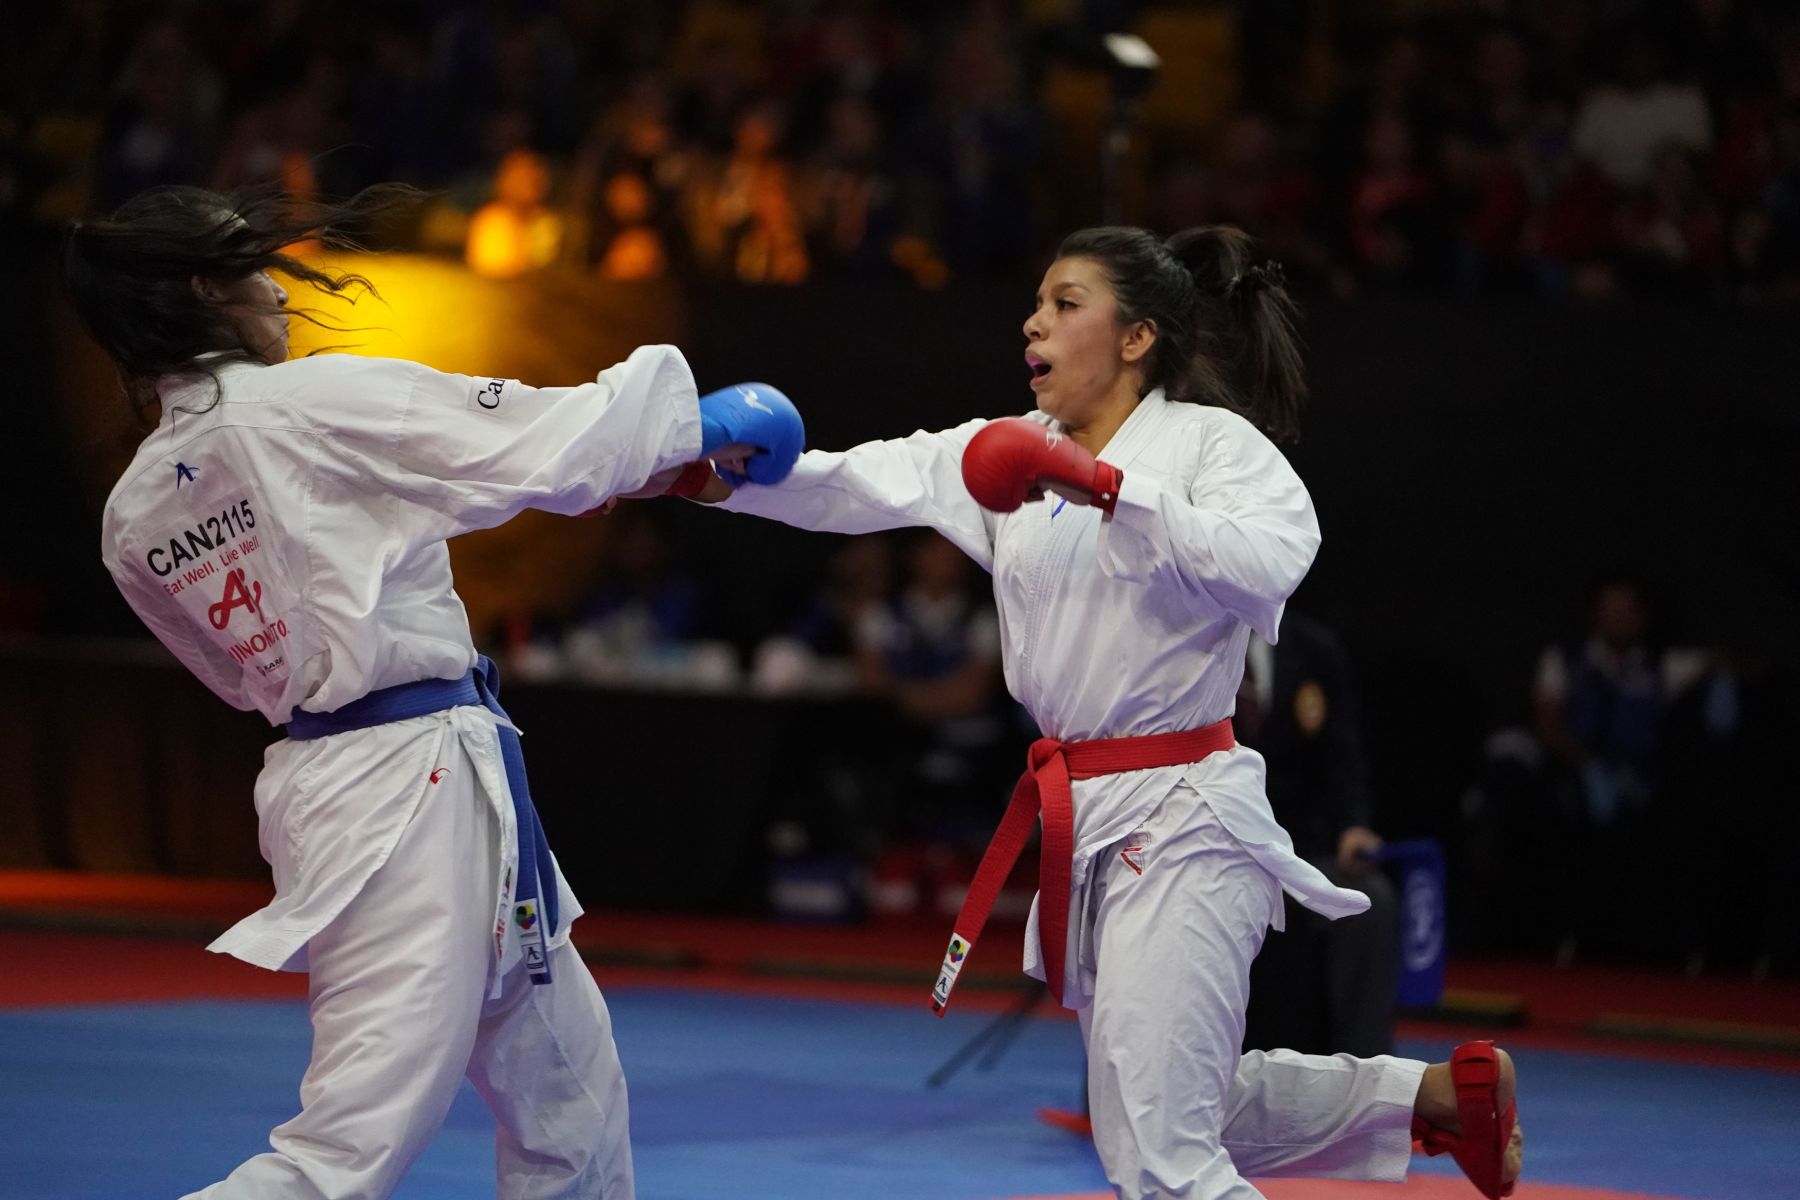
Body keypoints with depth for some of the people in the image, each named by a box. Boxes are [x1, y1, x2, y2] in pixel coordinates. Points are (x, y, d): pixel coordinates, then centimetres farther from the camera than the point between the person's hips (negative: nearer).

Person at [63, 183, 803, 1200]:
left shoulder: (135, 518, 7)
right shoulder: (306, 404, -15)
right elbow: (541, 447, -12)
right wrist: (691, 418, 5)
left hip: (318, 772, 9)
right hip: (414, 786, -9)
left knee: (561, 1066, 22)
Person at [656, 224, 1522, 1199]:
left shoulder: (1212, 441, -9)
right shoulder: (1017, 455, 9)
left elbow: (1267, 563, -28)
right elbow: (852, 487, -1)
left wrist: (1105, 486, -29)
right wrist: (716, 475, -16)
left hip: (1180, 822, -8)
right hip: (1084, 823, 8)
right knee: (1190, 1109, 20)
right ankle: (1436, 1093, 33)